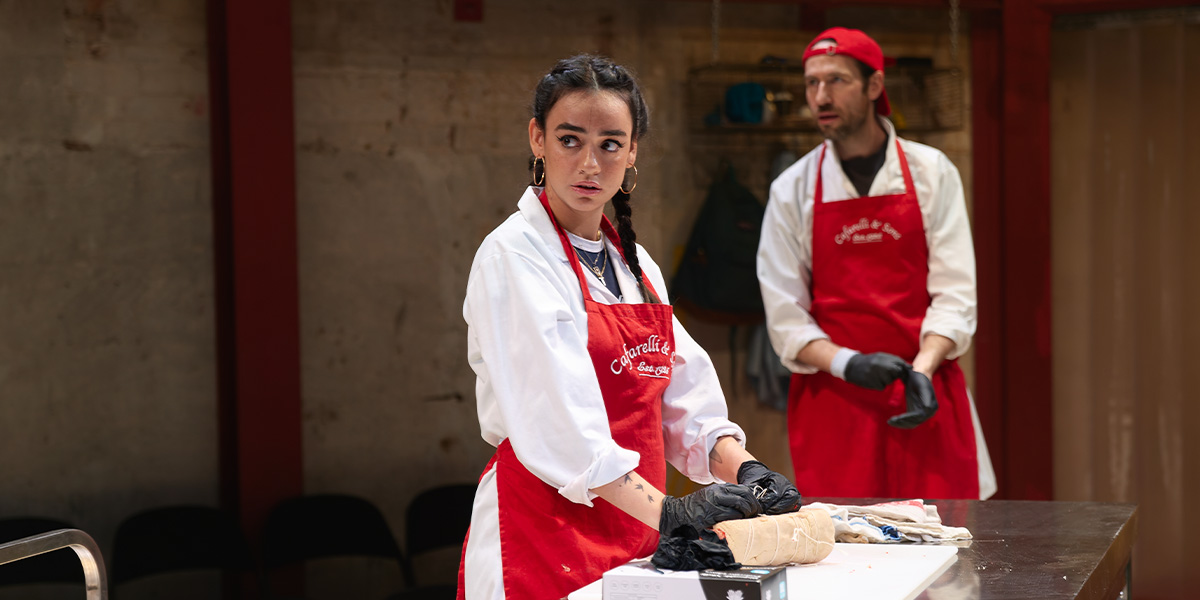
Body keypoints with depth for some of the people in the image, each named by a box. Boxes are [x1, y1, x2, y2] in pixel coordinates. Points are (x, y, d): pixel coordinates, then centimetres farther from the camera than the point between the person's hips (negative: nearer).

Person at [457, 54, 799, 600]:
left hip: (636, 541, 7)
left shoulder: (634, 264, 13)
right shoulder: (513, 256, -10)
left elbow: (686, 397, 10)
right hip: (544, 540, -7)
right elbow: (559, 424, -20)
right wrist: (664, 511, -27)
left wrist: (742, 469, -7)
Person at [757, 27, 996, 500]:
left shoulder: (931, 172, 5)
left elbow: (955, 292, -1)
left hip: (926, 397, 0)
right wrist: (847, 364, -16)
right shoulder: (792, 190, 5)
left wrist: (921, 369, -16)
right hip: (832, 399, 0)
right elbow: (784, 314, 1)